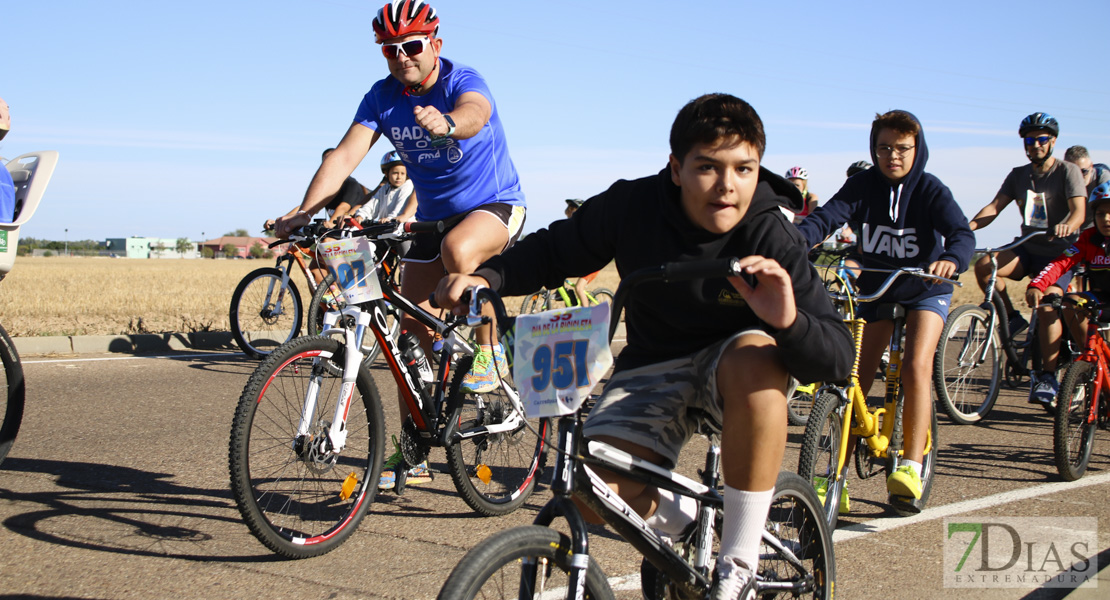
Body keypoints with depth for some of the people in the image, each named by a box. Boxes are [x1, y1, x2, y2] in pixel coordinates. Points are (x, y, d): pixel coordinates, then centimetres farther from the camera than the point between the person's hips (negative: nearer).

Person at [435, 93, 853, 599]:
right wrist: (486, 277, -18)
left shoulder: (770, 237, -21)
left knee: (754, 358, -39)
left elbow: (838, 357, -26)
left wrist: (790, 321, -48)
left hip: (728, 360, -1)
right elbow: (553, 250, 1)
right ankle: (681, 522, 14)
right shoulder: (632, 206, -15)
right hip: (651, 370, 2)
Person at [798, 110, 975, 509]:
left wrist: (952, 259, -53)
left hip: (925, 290, -3)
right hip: (876, 288, 3)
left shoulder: (930, 190, -16)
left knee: (916, 367, -24)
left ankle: (911, 467, -20)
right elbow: (828, 216, -25)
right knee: (856, 378, -1)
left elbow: (962, 233, -29)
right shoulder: (863, 185, -10)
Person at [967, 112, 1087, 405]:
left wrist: (1066, 226, -43)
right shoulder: (1018, 175, 8)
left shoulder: (1068, 172, -5)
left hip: (1058, 253, -4)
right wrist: (970, 225, -24)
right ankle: (1011, 319, -4)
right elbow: (995, 206, -4)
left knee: (1047, 307, -24)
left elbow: (1078, 210, -19)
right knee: (984, 265, -25)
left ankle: (1048, 376, -14)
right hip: (1027, 249, 4)